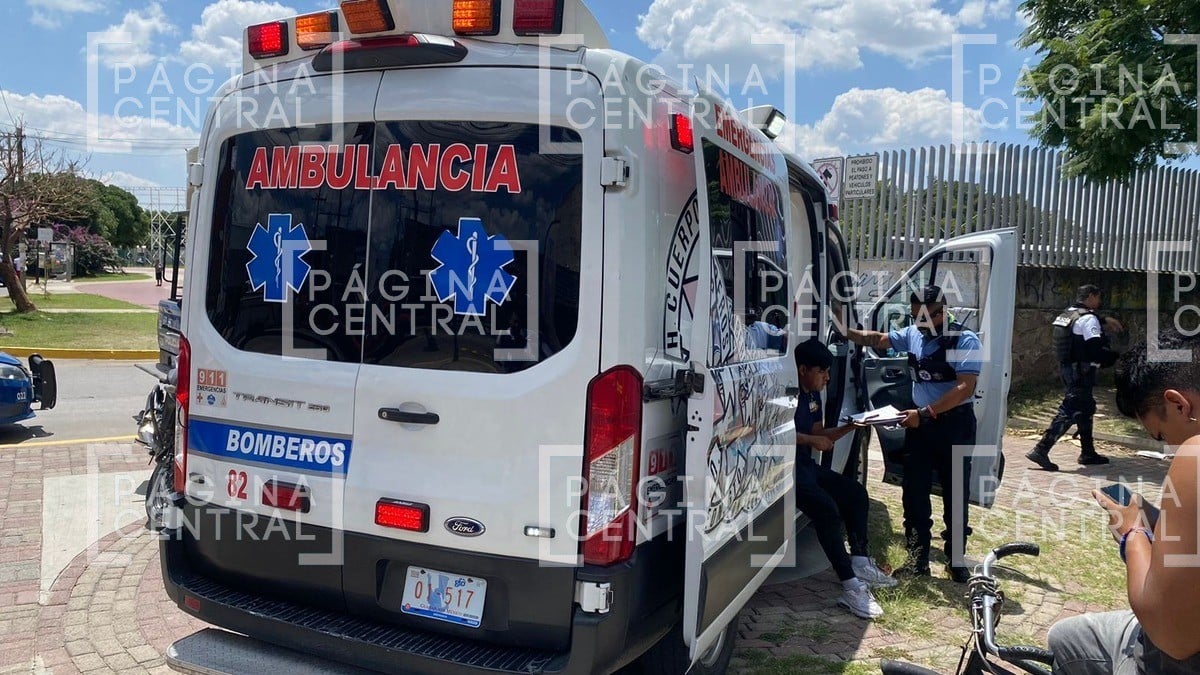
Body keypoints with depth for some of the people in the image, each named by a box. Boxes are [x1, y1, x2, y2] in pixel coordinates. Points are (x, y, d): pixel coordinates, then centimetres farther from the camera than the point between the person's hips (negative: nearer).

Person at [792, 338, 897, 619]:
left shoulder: (813, 395, 15)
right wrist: (811, 440, -23)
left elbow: (819, 434, 19)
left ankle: (860, 563, 14)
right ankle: (851, 587, -24)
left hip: (806, 465, 11)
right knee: (827, 509, -27)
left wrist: (851, 426, 8)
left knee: (855, 492, 12)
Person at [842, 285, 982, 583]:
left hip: (955, 424, -5)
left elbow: (965, 388, -21)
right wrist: (845, 330, 3)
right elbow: (878, 339, 17)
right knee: (914, 492, 4)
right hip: (920, 422, 5)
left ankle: (956, 559, 19)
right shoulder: (912, 334, 4)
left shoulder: (965, 341, -13)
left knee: (955, 494, 6)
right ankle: (917, 559, 13)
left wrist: (925, 413, -25)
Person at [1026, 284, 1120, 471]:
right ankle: (1041, 450, -14)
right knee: (1069, 412, -9)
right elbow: (1095, 349, -21)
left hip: (1066, 368, 10)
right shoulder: (1088, 319, -15)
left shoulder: (1067, 314, 13)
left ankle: (1088, 453, 27)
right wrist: (1114, 357, -5)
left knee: (1086, 408, 19)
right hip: (1081, 372, -10)